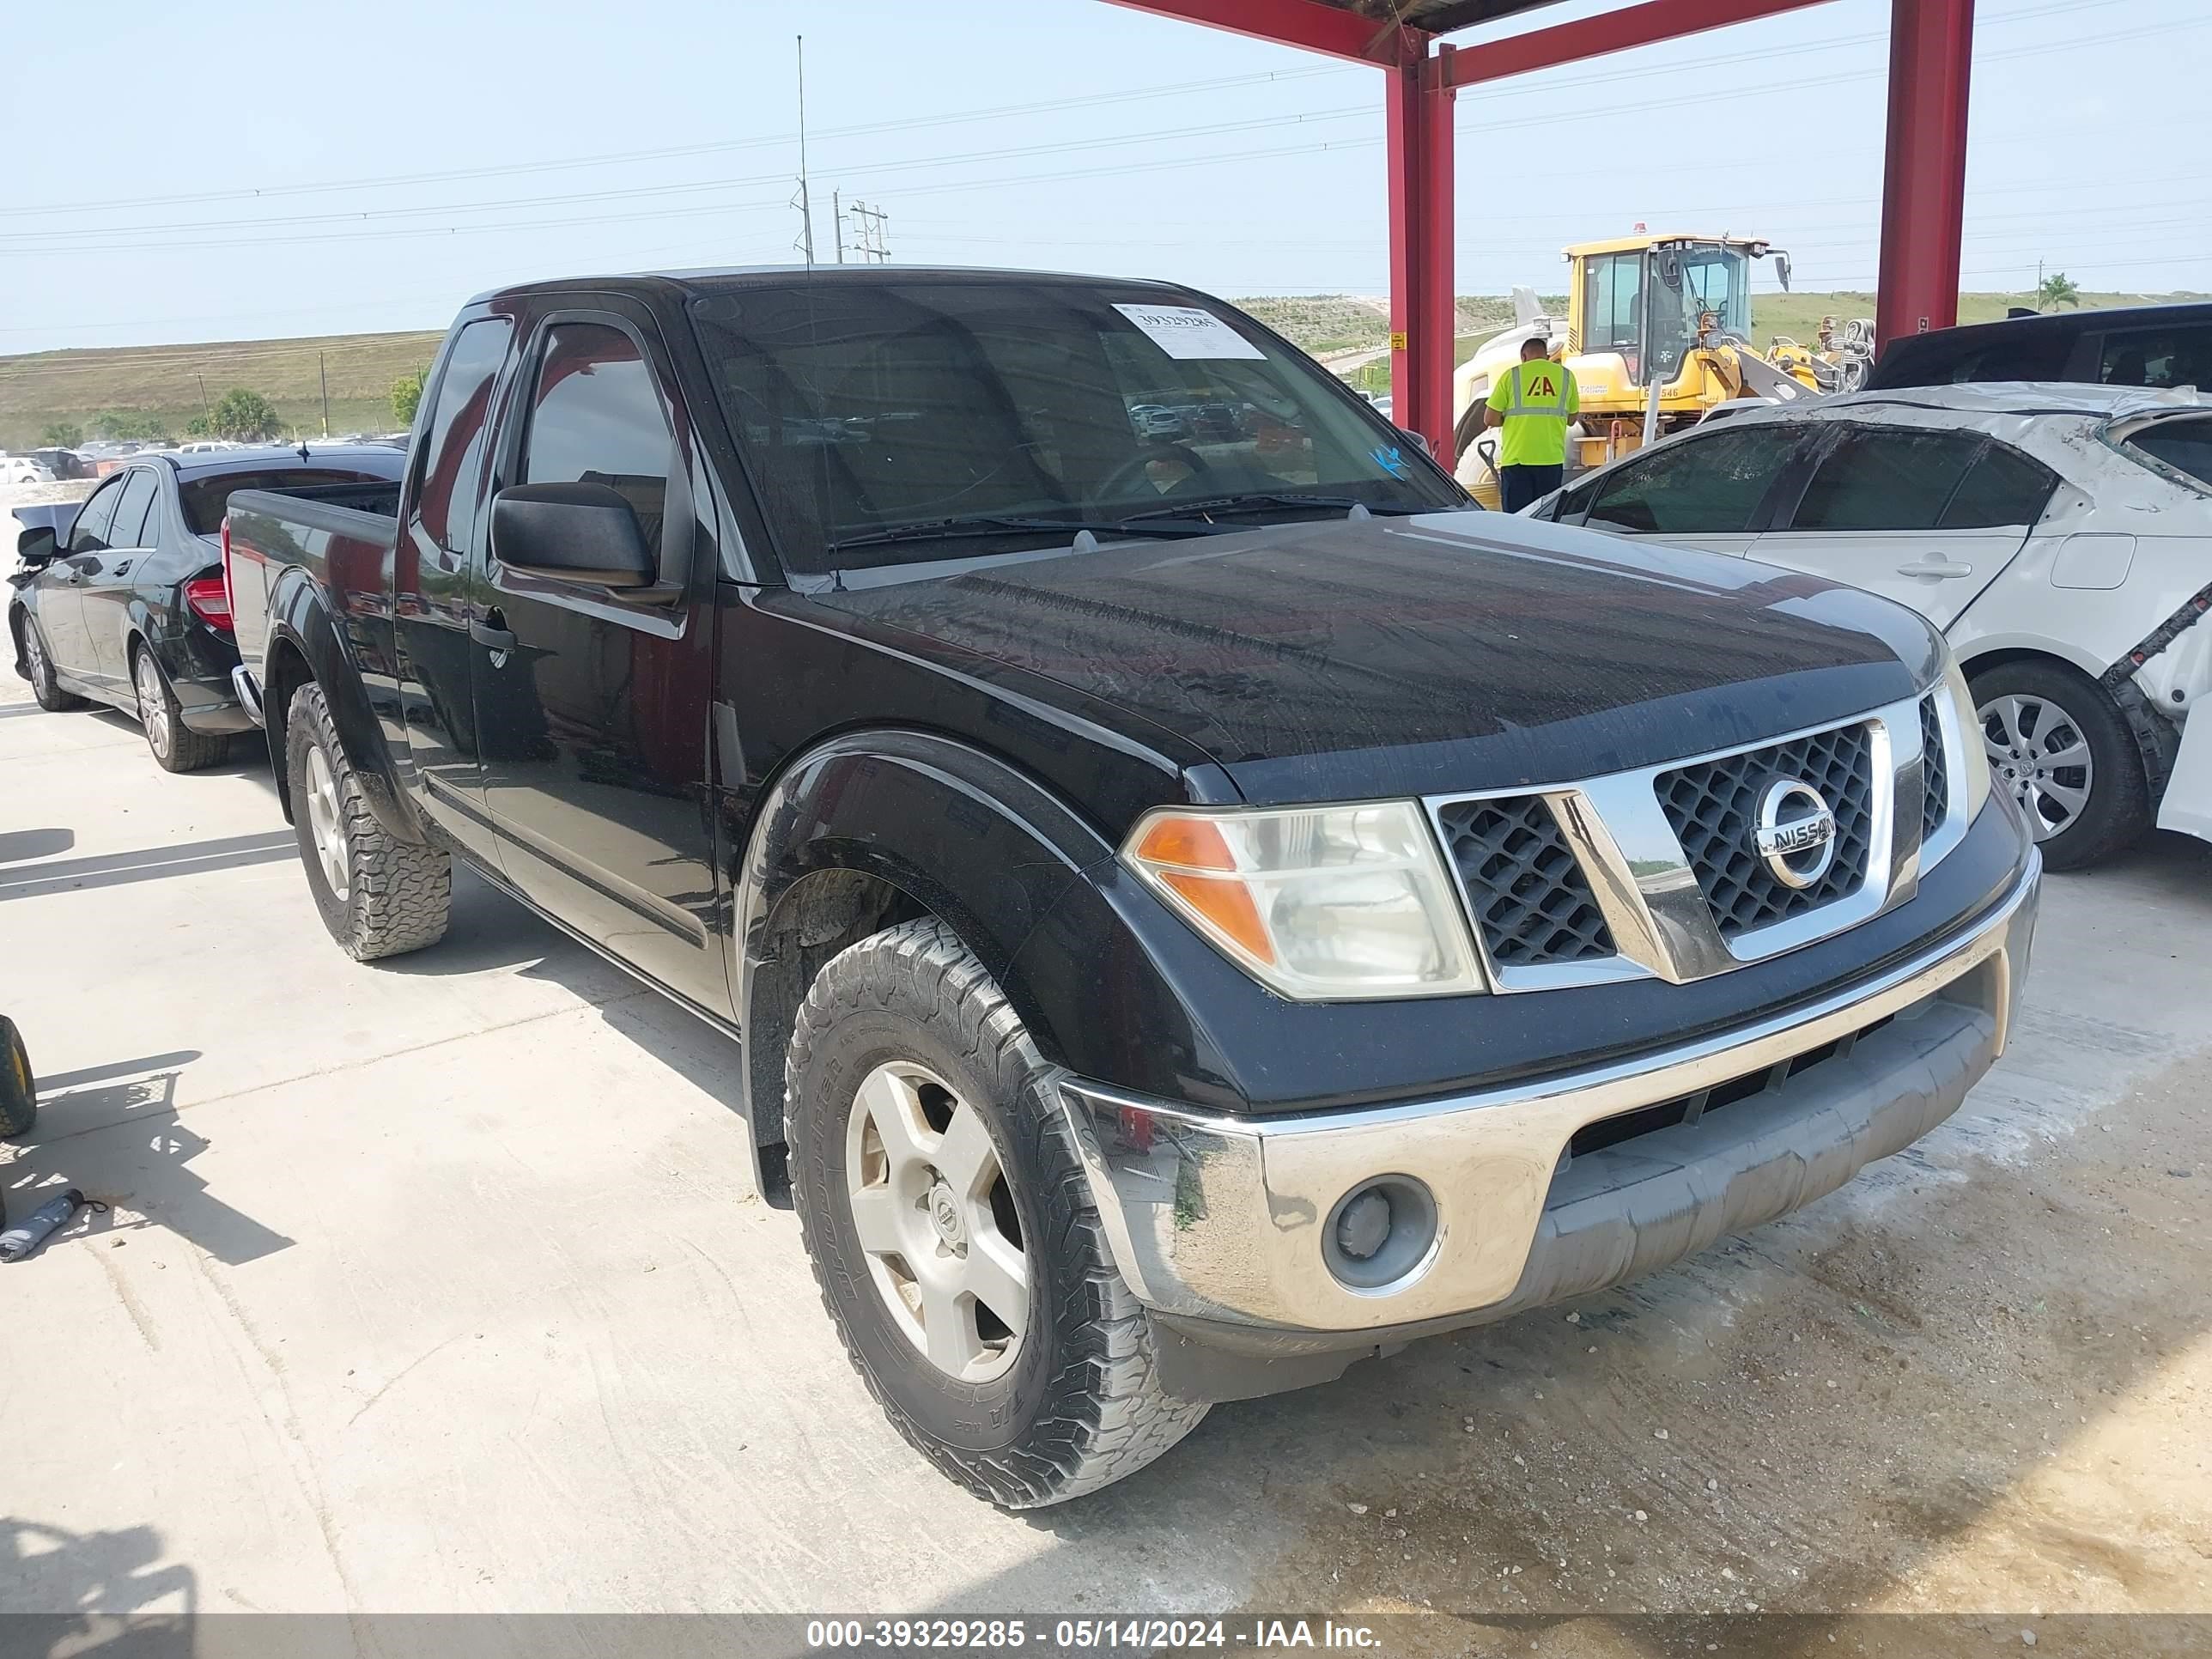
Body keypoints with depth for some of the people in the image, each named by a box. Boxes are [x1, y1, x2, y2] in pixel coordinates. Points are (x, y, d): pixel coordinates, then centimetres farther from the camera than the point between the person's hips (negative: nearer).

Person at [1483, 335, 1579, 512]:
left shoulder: (1511, 375, 0)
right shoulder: (1566, 376, 8)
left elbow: (1490, 419, -2)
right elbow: (1572, 417, 17)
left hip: (1517, 459, -2)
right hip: (1552, 458, 2)